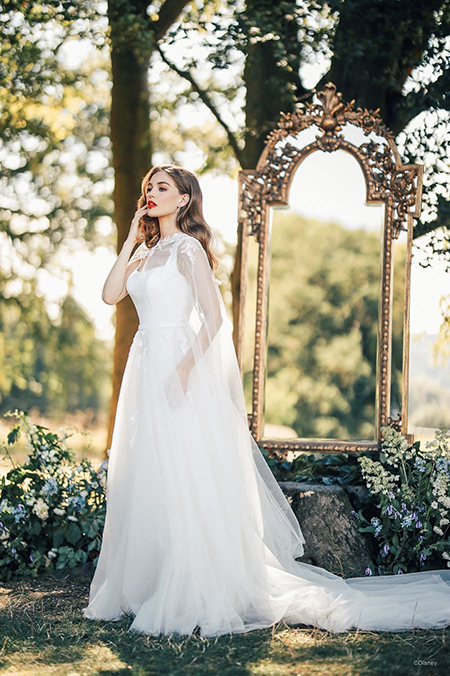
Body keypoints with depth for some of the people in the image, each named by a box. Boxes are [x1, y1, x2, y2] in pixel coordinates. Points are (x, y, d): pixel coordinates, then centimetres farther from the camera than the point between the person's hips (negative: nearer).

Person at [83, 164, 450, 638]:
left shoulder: (188, 249, -7)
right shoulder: (147, 251, 16)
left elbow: (213, 318, -14)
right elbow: (110, 294, 7)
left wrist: (185, 368, -22)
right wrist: (131, 239, 6)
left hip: (178, 371, -8)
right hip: (145, 367, 8)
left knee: (185, 482, -7)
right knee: (145, 481, 9)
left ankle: (196, 596, -1)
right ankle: (143, 586, 16)